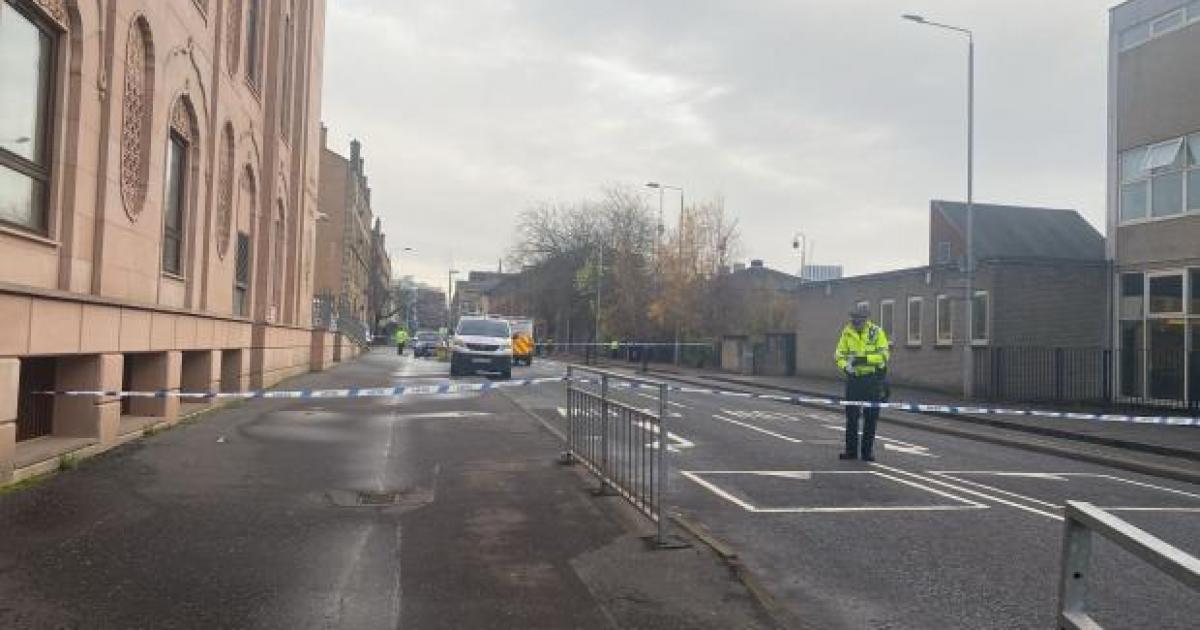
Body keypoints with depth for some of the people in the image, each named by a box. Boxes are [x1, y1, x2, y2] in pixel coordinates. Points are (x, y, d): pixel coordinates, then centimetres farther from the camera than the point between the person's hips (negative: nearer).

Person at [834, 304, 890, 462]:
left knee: (871, 417, 4)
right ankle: (851, 450, 14)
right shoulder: (847, 333, 0)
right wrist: (845, 366, -19)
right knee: (851, 415, 5)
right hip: (854, 378, 2)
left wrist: (863, 359, -26)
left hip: (873, 379, -2)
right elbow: (840, 355, 1)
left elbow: (883, 355, -15)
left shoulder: (877, 332, -8)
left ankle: (867, 451, 13)